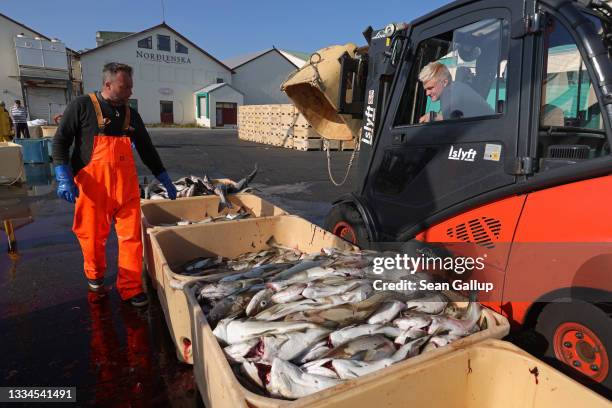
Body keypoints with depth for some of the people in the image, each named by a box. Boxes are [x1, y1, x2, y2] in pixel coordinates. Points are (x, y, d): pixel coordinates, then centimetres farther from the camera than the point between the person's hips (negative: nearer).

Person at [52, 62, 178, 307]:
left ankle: (131, 288, 12)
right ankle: (95, 275, 38)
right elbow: (60, 141, -3)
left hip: (126, 185, 3)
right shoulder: (82, 106, -2)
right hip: (93, 185, -3)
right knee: (93, 235, 11)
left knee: (131, 236, 0)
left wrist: (165, 181, 16)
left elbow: (147, 150, 16)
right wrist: (64, 178, -15)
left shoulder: (131, 114, 11)